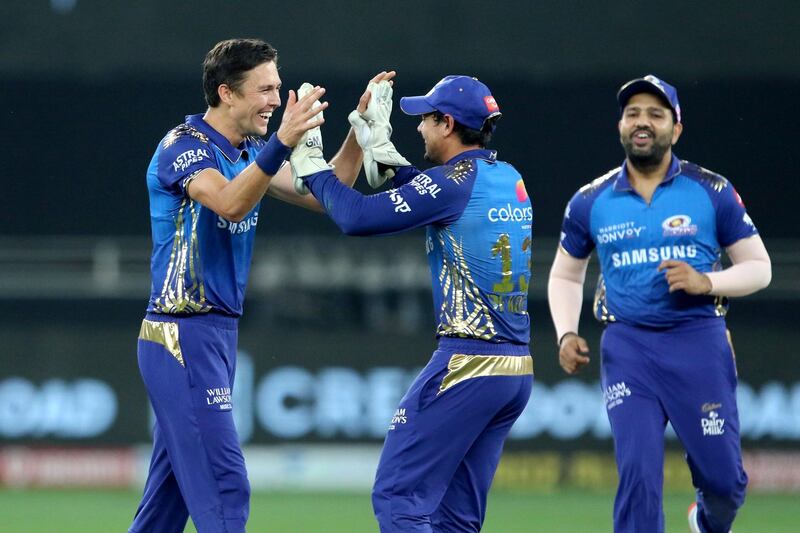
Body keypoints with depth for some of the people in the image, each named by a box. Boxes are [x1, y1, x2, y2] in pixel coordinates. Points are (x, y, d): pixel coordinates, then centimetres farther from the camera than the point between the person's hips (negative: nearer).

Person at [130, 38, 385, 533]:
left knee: (171, 491, 12)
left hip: (218, 337, 9)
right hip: (182, 337, -9)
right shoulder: (183, 147, -13)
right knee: (223, 488, -14)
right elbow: (230, 204, -31)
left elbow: (324, 195, 9)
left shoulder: (250, 153, 13)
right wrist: (283, 141, -43)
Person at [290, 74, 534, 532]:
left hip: (466, 363, -9)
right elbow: (422, 198, 27)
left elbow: (357, 216, -13)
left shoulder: (454, 182, -12)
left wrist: (310, 161, 1)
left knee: (398, 496, -5)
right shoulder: (511, 181, 14)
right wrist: (379, 144, 26)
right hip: (518, 370, 9)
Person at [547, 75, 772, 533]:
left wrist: (705, 282, -14)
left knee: (724, 478, 5)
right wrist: (567, 334, 2)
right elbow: (565, 275, 19)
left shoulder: (713, 192, 0)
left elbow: (759, 268, 5)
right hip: (627, 348, 1)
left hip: (700, 343, -1)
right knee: (638, 474, -12)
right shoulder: (590, 202, 6)